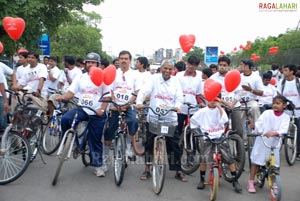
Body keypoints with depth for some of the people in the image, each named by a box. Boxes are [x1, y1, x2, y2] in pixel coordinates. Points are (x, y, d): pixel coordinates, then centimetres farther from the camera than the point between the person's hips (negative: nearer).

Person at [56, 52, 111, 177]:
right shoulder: (80, 78, 8)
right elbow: (71, 92, 0)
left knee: (95, 140, 4)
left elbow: (107, 96, -3)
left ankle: (98, 165, 20)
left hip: (97, 113, -2)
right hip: (82, 109, 3)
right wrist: (62, 97, -21)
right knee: (65, 118, -27)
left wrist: (102, 109, -18)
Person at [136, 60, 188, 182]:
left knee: (174, 145, 4)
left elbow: (179, 96, -4)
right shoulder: (155, 78, 1)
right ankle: (147, 170, 21)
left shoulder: (175, 81, 5)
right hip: (153, 118, 0)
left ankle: (178, 171, 17)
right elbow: (143, 91, -9)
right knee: (149, 144, 7)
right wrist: (139, 102, -28)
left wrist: (177, 106, -25)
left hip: (170, 119, 0)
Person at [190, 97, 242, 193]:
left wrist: (219, 107, -15)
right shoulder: (202, 111, 4)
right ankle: (202, 180, 4)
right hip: (208, 139, 0)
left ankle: (235, 181, 7)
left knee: (230, 159, -7)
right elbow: (193, 120, 16)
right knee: (204, 159, -17)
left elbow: (224, 120, -13)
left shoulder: (220, 110, 5)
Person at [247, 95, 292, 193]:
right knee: (256, 161, 5)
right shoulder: (267, 113, -1)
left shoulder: (285, 117, 0)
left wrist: (274, 133, -33)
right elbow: (258, 123, -9)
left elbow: (283, 129, -16)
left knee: (274, 164, 2)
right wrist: (261, 132, -24)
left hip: (274, 142, 1)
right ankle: (251, 182, 16)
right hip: (262, 140, -1)